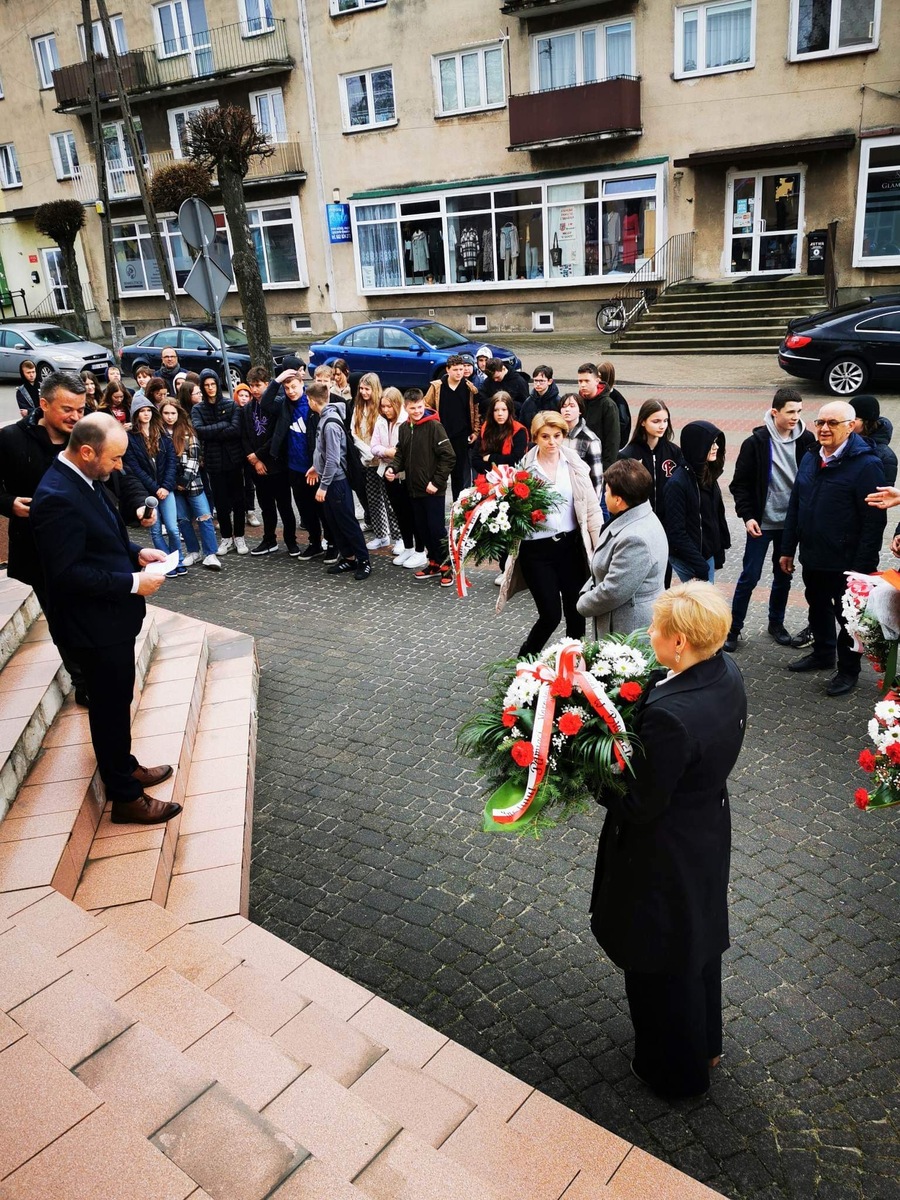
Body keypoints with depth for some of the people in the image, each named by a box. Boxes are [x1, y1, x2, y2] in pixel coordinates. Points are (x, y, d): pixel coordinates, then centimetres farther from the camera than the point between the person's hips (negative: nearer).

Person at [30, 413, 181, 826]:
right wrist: (132, 583, -23)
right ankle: (125, 797, 21)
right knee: (110, 707, 5)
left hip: (110, 617, 9)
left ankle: (124, 767, 43)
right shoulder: (58, 497, -26)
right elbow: (67, 572, -27)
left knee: (117, 702, 24)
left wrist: (137, 553, 2)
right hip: (93, 625, -9)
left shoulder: (83, 479, 4)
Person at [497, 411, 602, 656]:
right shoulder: (525, 468, -3)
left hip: (571, 545, 3)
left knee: (576, 612, 8)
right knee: (550, 615, -3)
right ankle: (525, 659, 24)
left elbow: (591, 507, 2)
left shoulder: (574, 464, 2)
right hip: (537, 549, -2)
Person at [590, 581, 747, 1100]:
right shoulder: (728, 673, -12)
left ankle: (678, 1071, 44)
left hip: (666, 856, -8)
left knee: (661, 966, 18)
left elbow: (639, 806, -27)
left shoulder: (670, 715, -38)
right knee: (700, 944, 30)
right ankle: (706, 1043, 55)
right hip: (710, 832, 8)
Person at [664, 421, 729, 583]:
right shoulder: (678, 483, -18)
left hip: (708, 554, 8)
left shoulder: (708, 476, 7)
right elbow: (676, 532, -19)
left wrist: (719, 552, 12)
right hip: (687, 559, -8)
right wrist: (698, 566, -19)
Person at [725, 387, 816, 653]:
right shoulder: (756, 443, -10)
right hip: (761, 522, -3)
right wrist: (747, 516, -14)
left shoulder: (806, 440, -1)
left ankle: (776, 622, 31)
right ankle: (733, 627, 13)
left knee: (783, 576, 14)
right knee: (750, 576, 0)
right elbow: (740, 483, -6)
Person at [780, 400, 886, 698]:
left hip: (846, 563, -7)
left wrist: (862, 567, -19)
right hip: (813, 558, 7)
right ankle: (822, 653, 42)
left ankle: (848, 670, 25)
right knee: (818, 607, 22)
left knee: (847, 616, 9)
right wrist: (788, 549, 11)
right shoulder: (810, 459, 6)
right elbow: (795, 505, 12)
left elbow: (874, 521, -18)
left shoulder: (866, 464, -16)